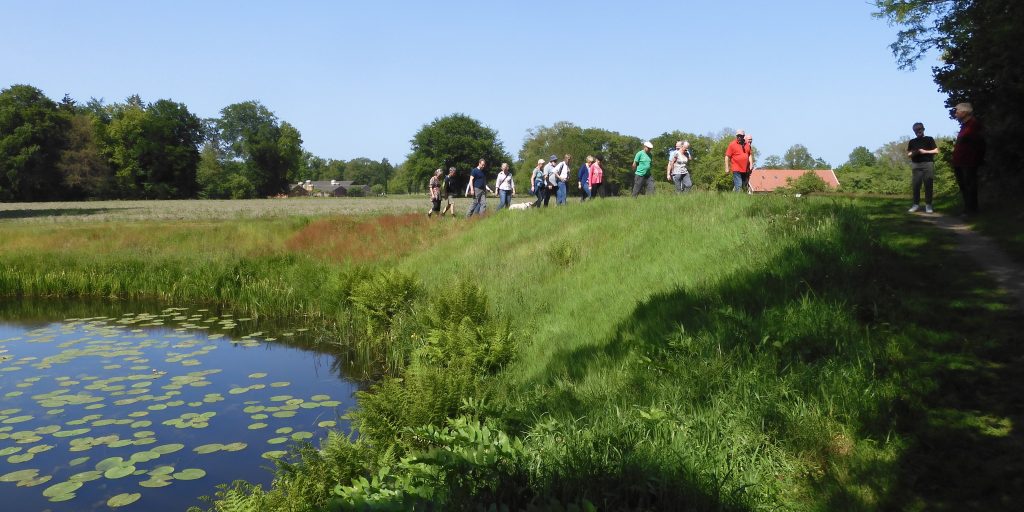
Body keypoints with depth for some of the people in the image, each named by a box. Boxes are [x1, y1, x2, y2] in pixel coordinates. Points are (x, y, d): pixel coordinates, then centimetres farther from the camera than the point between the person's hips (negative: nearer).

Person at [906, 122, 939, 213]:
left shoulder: (929, 139, 9)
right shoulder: (912, 142, 15)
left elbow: (936, 151, 4)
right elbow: (908, 154, 15)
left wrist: (925, 151, -8)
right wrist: (914, 153, -6)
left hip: (928, 164, -2)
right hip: (916, 165, 2)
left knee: (928, 185, -5)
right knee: (915, 185, -3)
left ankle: (928, 205, -3)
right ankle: (916, 204, 2)